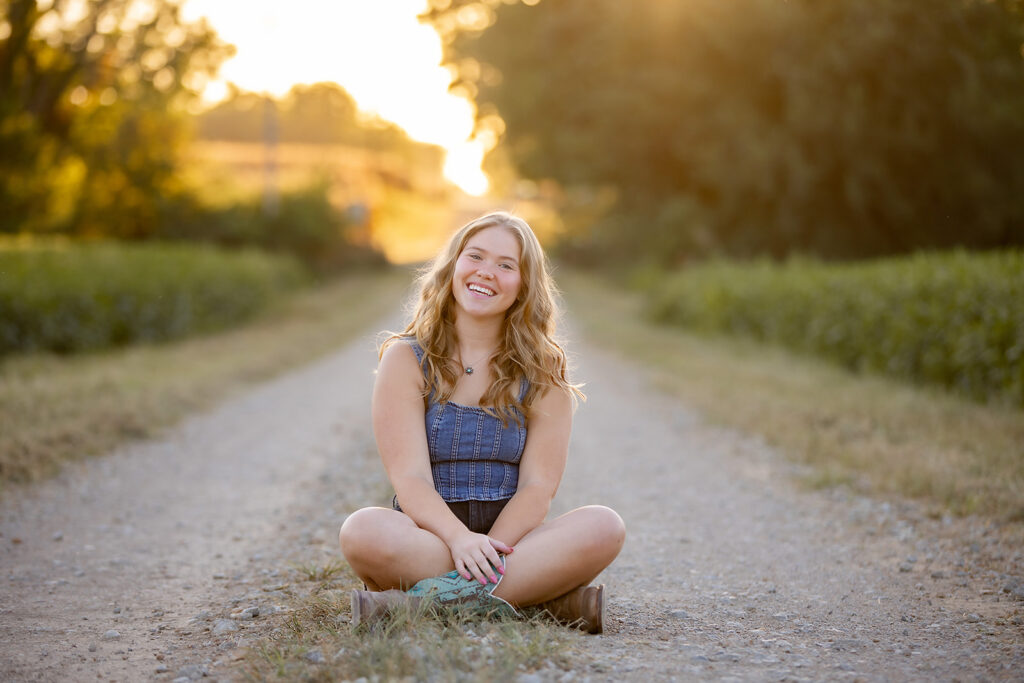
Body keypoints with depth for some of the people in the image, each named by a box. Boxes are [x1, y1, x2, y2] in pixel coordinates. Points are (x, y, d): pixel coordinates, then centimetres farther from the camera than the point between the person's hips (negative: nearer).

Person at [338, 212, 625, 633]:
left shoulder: (543, 373, 6)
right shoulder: (406, 360, 1)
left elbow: (538, 486, -4)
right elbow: (409, 479, -10)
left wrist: (488, 551, -23)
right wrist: (459, 540, -30)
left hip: (510, 534, 1)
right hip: (428, 533, -1)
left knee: (604, 527, -27)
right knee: (363, 531, -34)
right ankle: (547, 596, -30)